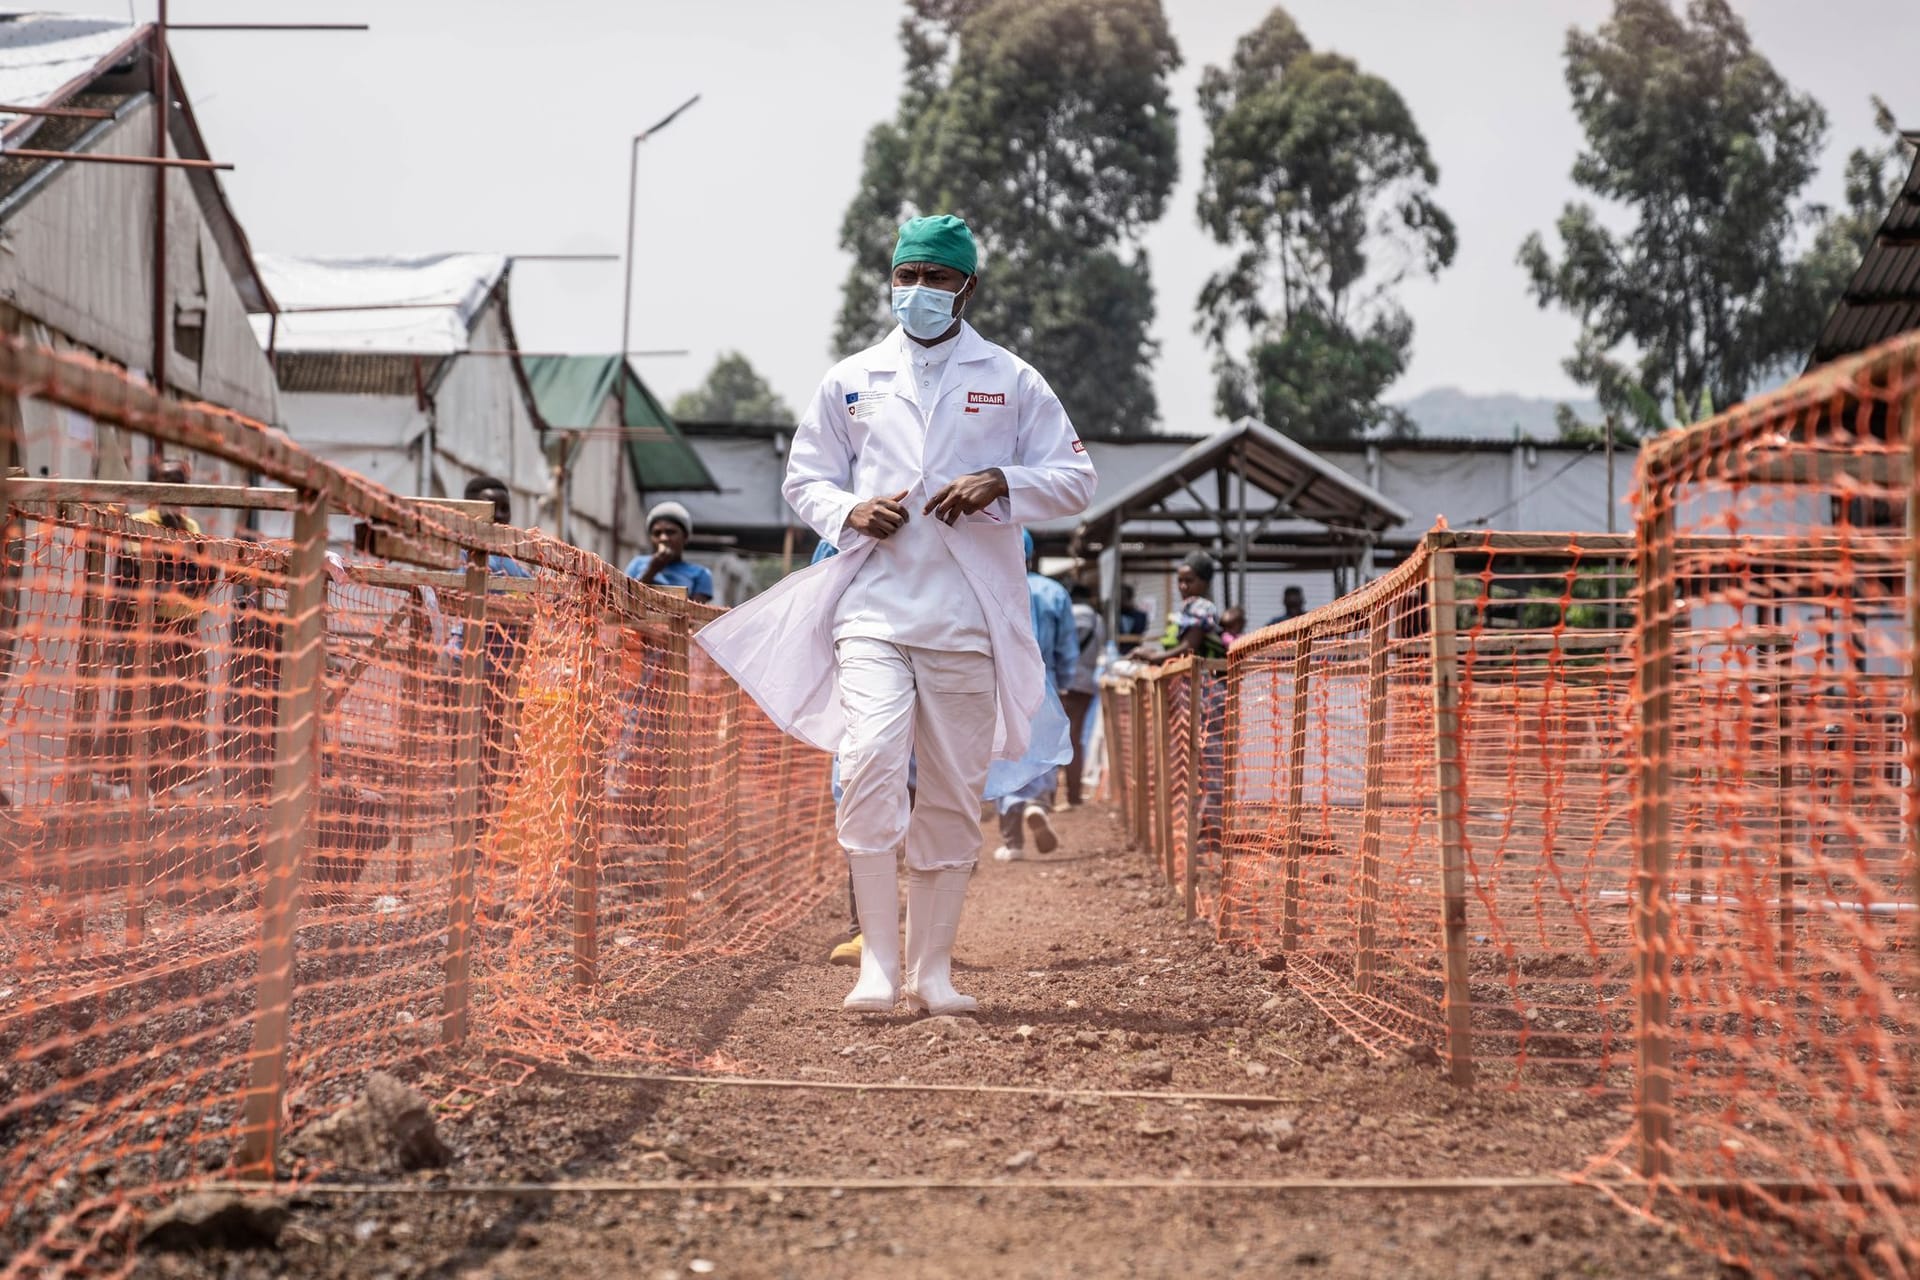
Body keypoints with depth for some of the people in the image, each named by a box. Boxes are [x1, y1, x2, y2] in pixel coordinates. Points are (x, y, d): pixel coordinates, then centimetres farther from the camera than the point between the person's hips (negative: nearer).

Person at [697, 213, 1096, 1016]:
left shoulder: (1011, 382, 10)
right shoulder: (851, 381, 13)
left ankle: (932, 969, 12)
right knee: (871, 763, -19)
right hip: (872, 609, 0)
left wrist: (1000, 484, -11)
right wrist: (849, 513, -4)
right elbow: (804, 477, 18)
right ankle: (877, 961, -14)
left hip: (968, 620, 0)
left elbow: (1076, 481, 8)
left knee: (953, 793, 2)